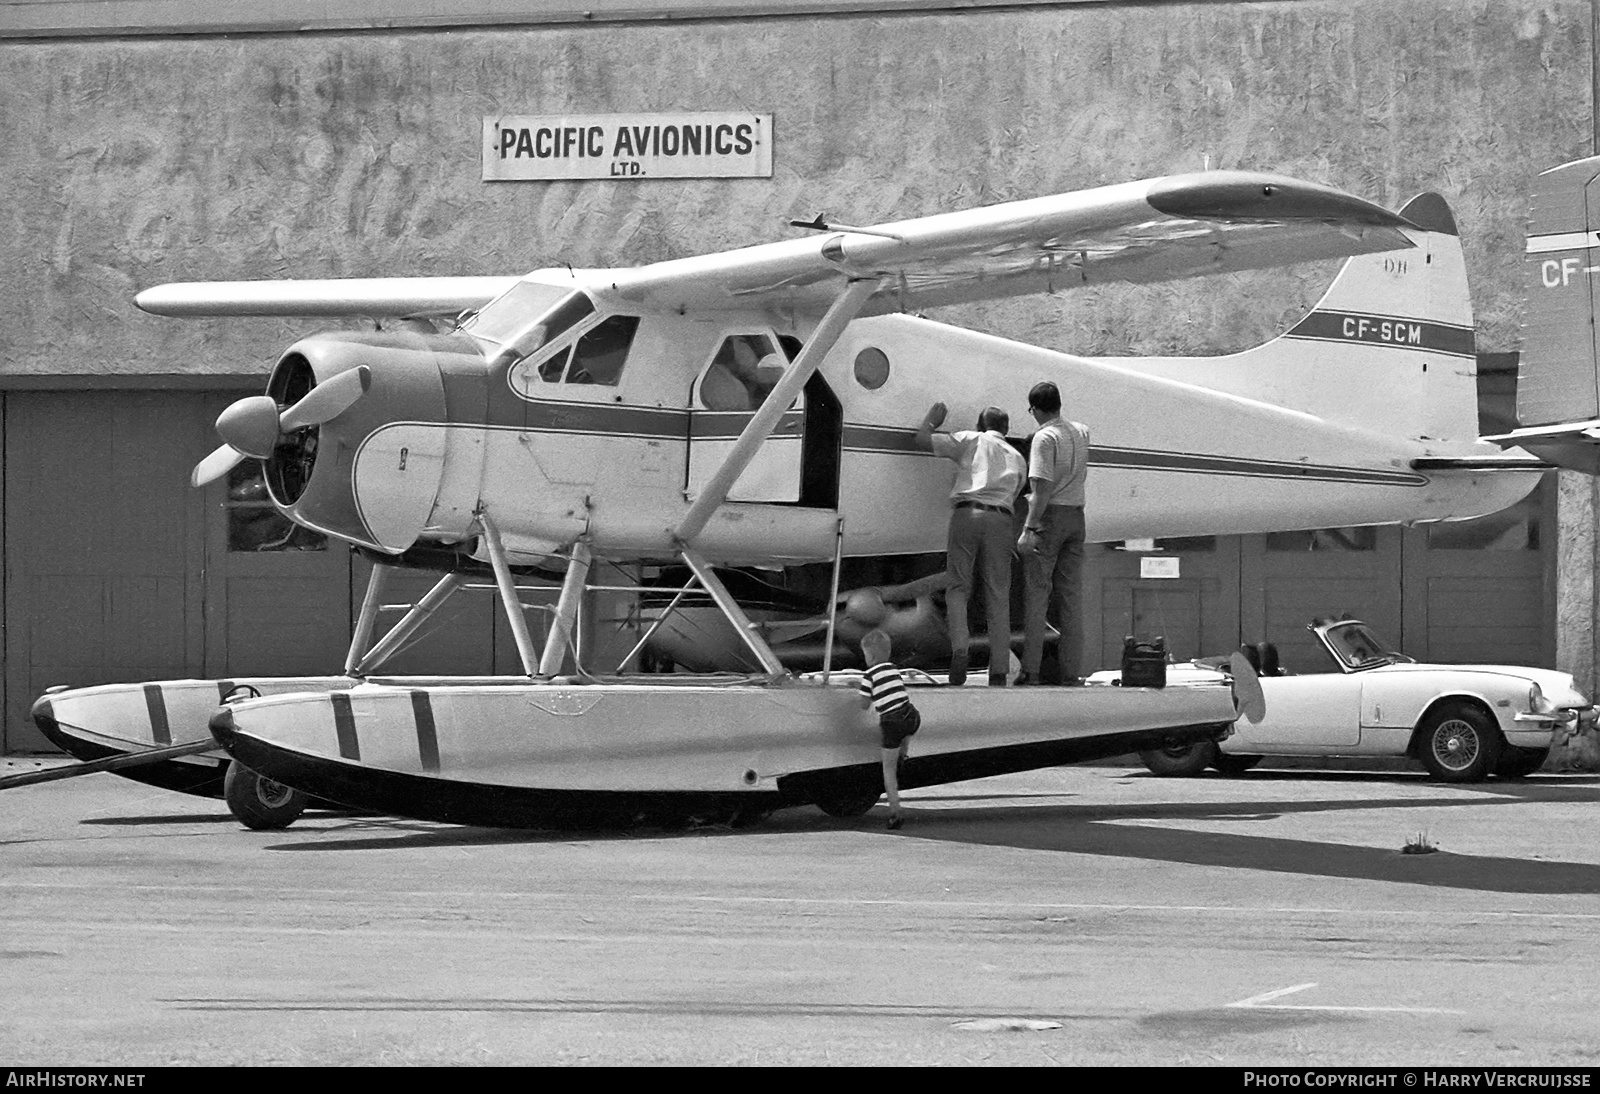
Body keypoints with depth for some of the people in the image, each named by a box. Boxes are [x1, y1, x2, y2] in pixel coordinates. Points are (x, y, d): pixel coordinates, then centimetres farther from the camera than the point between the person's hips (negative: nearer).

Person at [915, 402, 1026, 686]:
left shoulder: (970, 440, 14)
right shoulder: (1017, 458, 26)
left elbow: (923, 440, 13)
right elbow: (1013, 494, 20)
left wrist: (932, 419, 32)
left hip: (967, 513, -2)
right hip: (1000, 519, 2)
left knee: (958, 587, 2)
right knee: (998, 596, 3)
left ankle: (959, 648, -21)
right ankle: (999, 670, -3)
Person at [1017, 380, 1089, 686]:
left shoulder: (1045, 437, -14)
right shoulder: (1081, 432, 9)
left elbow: (1042, 489, -20)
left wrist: (1029, 529, -20)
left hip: (1049, 515, -6)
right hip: (1076, 517, 6)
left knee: (1036, 595, -3)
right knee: (1071, 596, 9)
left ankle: (1031, 670, -6)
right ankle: (1072, 670, 8)